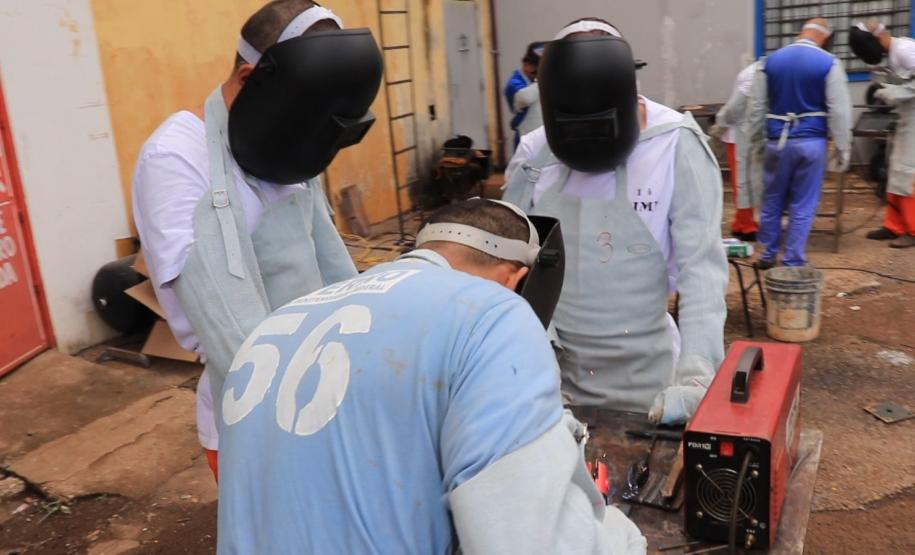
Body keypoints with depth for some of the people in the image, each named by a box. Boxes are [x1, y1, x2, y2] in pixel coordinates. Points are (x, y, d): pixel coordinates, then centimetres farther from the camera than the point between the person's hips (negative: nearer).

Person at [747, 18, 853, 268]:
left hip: (777, 141, 2)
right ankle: (793, 262, 11)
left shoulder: (770, 61, 3)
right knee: (803, 205, 6)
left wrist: (756, 140, 18)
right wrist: (843, 149, 2)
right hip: (811, 142, -2)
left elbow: (757, 106, 8)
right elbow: (839, 111, -5)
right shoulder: (829, 63, -5)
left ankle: (768, 255, 24)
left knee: (772, 201, 15)